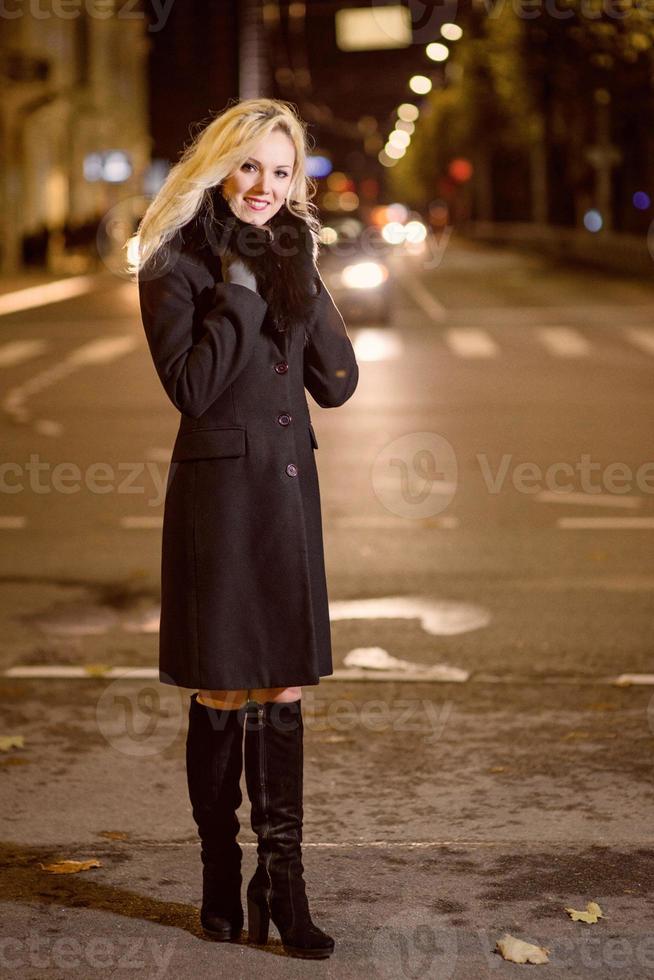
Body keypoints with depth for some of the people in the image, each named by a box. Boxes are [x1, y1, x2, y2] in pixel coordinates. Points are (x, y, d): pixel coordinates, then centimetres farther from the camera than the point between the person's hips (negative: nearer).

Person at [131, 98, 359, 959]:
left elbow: (338, 385, 3)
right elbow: (192, 388, -16)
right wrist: (242, 292, -17)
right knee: (223, 695, 3)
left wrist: (302, 288, -9)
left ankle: (282, 881, 11)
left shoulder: (288, 253, 11)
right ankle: (222, 879, 18)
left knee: (284, 690, 5)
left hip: (290, 485, 5)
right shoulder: (177, 261, -5)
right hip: (218, 487, -5)